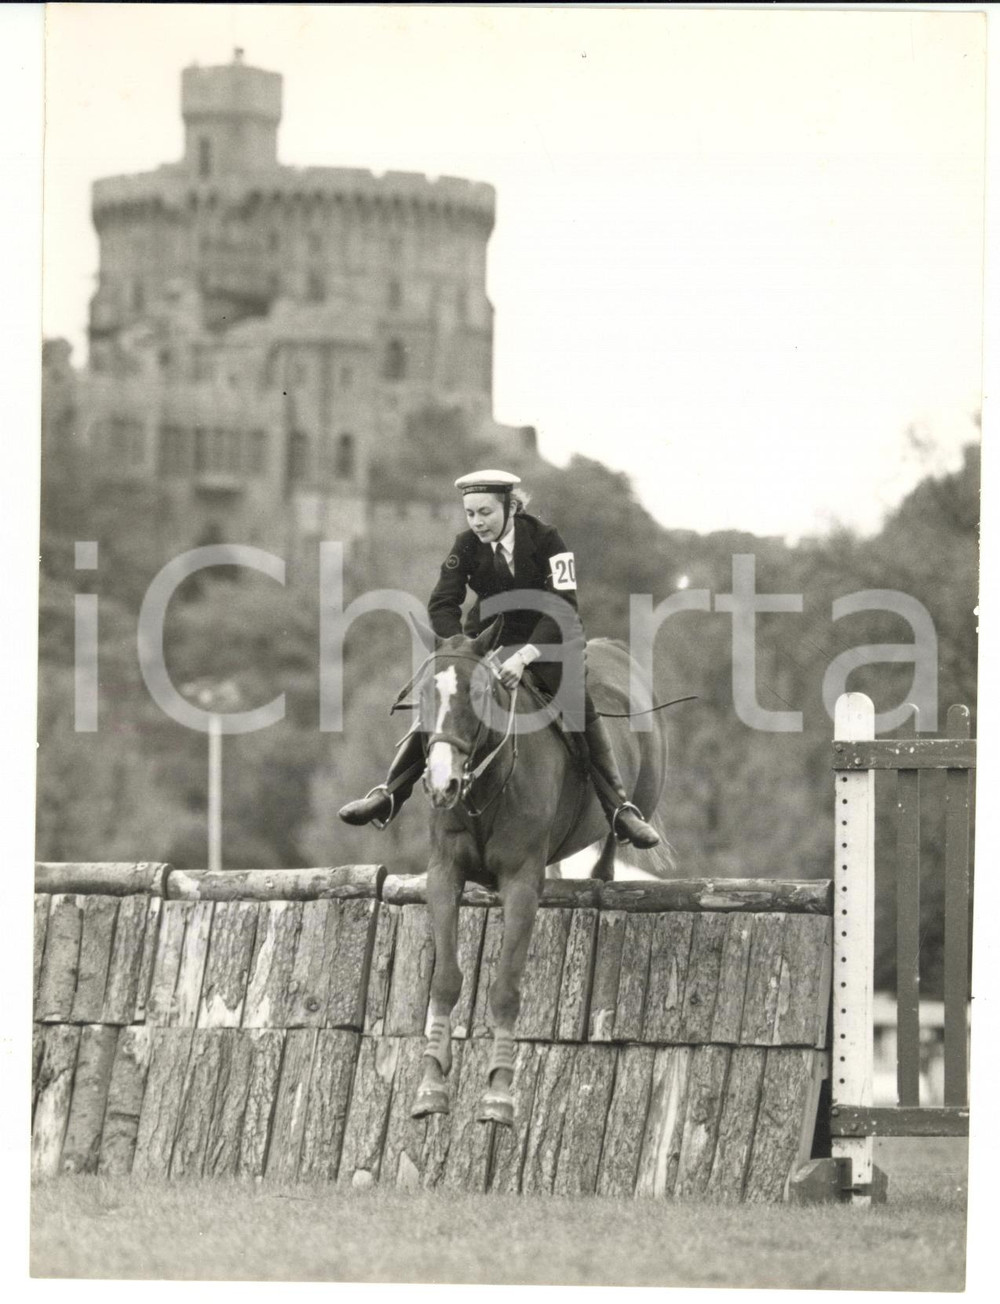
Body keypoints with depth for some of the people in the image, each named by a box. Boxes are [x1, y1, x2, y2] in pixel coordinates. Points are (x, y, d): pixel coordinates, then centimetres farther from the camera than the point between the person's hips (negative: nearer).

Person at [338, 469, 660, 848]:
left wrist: (524, 657, -40)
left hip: (547, 641, -3)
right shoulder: (467, 546, -11)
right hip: (487, 642, 3)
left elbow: (564, 607, -27)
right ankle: (387, 796, -10)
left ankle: (620, 810, -19)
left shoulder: (545, 539, -20)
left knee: (585, 713, -22)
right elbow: (442, 606, -15)